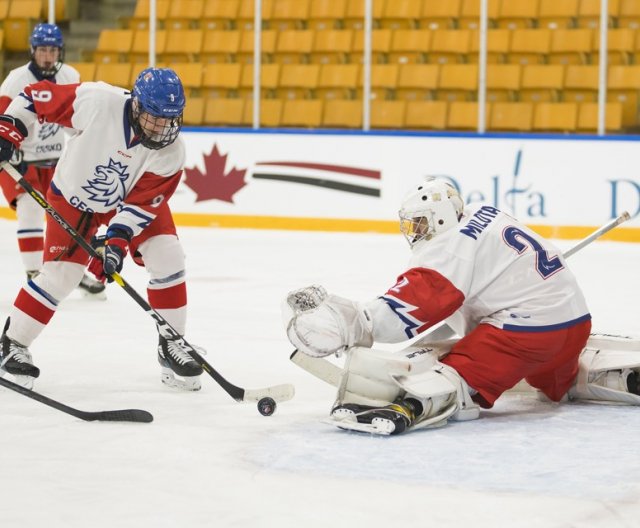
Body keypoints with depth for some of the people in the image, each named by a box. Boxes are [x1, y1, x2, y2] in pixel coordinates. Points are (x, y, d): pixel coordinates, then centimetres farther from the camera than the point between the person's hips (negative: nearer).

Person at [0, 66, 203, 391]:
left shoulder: (170, 151, -25)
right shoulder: (97, 101, -33)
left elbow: (142, 202, -23)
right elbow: (37, 96, -20)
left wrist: (118, 239, -33)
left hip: (132, 197, 2)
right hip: (73, 195, -2)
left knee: (167, 258, -12)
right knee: (59, 273, -9)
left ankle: (172, 345, 3)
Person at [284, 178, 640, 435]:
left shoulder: (453, 245, -12)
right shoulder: (484, 216, 15)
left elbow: (415, 302, -23)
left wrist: (356, 324, -28)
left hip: (530, 323, -10)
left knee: (454, 380, -23)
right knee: (557, 381, 38)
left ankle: (410, 406, -49)